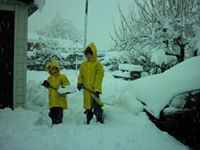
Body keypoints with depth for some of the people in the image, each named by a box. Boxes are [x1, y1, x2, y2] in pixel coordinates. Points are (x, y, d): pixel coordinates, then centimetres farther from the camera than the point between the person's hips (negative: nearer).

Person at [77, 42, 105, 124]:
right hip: (86, 90, 6)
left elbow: (99, 78, -10)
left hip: (94, 89, -5)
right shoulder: (83, 65, 12)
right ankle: (88, 122, 24)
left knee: (96, 105, -15)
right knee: (88, 106, 13)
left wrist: (97, 89, -18)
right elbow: (81, 75, 19)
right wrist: (79, 83, 0)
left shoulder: (98, 64, -5)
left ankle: (100, 121, -8)